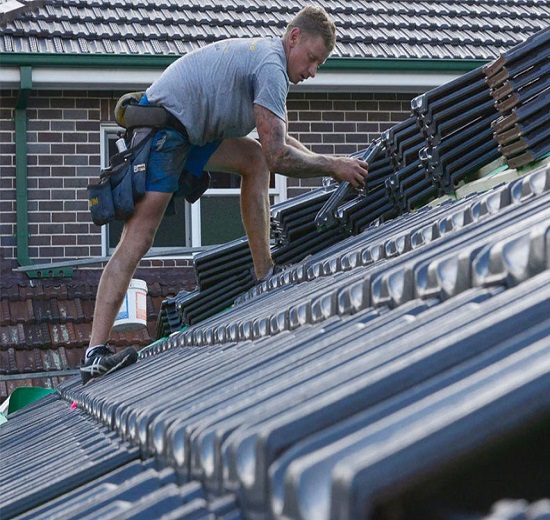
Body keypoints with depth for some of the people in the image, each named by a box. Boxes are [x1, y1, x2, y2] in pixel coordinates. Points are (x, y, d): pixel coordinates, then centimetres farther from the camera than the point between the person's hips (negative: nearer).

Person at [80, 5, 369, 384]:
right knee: (138, 236, -17)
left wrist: (328, 165, 14)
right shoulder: (270, 65, -12)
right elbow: (278, 157, -15)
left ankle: (265, 277, 13)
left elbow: (280, 140, 24)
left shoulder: (264, 56, 20)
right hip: (162, 130, -11)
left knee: (253, 159, 16)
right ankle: (96, 353, -23)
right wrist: (333, 167, -5)